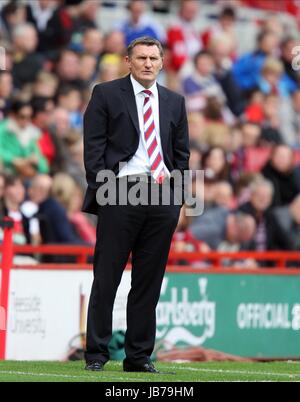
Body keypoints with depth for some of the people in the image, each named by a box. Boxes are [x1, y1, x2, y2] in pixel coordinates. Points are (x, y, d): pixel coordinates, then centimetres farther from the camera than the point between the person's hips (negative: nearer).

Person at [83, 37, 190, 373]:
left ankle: (139, 356, 11)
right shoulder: (106, 94, 4)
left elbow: (182, 152, 18)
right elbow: (93, 145, 0)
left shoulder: (174, 102, 16)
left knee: (149, 281, 5)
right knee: (106, 278, -3)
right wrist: (102, 189, -8)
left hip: (163, 195, 4)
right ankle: (96, 354, 2)